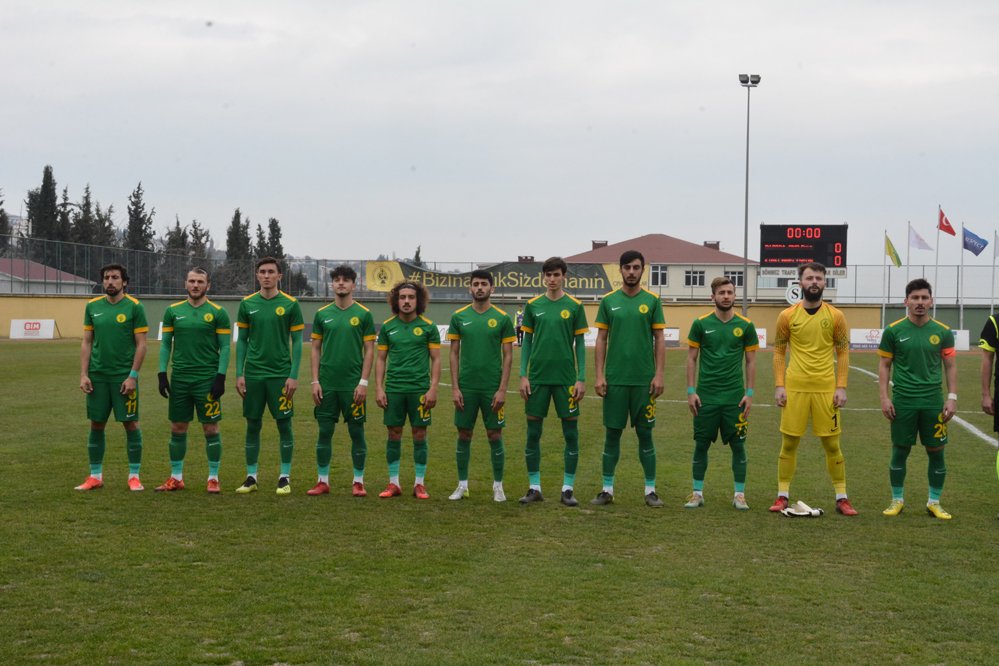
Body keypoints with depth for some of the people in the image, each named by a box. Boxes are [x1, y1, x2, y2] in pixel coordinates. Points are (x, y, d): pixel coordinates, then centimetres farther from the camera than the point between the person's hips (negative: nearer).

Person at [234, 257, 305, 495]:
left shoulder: (290, 304, -2)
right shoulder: (248, 304, 5)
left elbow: (297, 341, -1)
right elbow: (242, 340, 9)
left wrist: (293, 375, -7)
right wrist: (239, 373, 2)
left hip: (280, 374, -2)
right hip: (253, 374, 2)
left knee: (284, 424, 0)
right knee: (253, 425, 6)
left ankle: (285, 477, 9)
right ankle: (251, 477, 15)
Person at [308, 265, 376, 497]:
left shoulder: (363, 314, 0)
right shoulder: (322, 314, 7)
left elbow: (369, 350, -1)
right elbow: (316, 349, 9)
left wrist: (363, 382, -8)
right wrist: (315, 381, 1)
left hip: (353, 384, -2)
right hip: (327, 384, 2)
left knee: (356, 432, 3)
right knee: (324, 431, 5)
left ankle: (358, 481, 12)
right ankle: (323, 481, 13)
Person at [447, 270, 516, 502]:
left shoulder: (502, 318, -1)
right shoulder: (459, 317, 3)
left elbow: (508, 356, -1)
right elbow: (454, 353, 5)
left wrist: (502, 389, -8)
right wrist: (455, 387, -2)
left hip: (492, 388, -1)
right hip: (466, 387, 1)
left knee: (495, 435, 3)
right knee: (464, 434, 7)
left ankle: (498, 486, 14)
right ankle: (462, 485, 17)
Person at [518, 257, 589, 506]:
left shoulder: (574, 306, 2)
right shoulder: (533, 305, 6)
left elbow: (580, 344, 3)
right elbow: (527, 342, 8)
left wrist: (581, 378, -3)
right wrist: (523, 376, 1)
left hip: (566, 378, -1)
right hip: (538, 377, 1)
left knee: (571, 433, 1)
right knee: (533, 433, 3)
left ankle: (568, 488, 10)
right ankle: (534, 487, 13)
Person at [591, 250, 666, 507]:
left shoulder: (652, 301, 2)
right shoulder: (609, 301, 5)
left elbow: (659, 340, 2)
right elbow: (601, 340, 5)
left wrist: (659, 375, -6)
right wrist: (599, 375, -2)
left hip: (644, 380, -1)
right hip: (614, 379, 1)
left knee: (645, 433, 4)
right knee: (612, 433, 5)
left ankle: (650, 490, 12)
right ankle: (607, 489, 13)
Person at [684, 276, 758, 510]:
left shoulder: (745, 326, 2)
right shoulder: (701, 324, 1)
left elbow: (751, 361, 6)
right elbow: (691, 358, 4)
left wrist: (749, 393, 0)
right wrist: (691, 391, -2)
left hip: (734, 396, 0)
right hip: (705, 395, 0)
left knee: (738, 445, 3)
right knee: (701, 444, 5)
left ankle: (739, 494, 12)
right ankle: (697, 493, 15)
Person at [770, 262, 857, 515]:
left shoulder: (835, 316, 2)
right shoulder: (787, 316, 2)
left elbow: (843, 353, 5)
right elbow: (779, 353, 7)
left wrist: (841, 387, -3)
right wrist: (779, 386, -2)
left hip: (826, 390, 0)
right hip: (794, 389, 0)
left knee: (832, 444, 4)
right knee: (789, 442, 4)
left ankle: (842, 498, 12)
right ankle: (782, 496, 12)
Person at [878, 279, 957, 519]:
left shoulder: (943, 332, 2)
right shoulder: (893, 331, -1)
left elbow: (950, 366, 7)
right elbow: (884, 365, 4)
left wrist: (952, 397, -1)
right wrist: (884, 397, -3)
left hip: (933, 402, 1)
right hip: (903, 401, -1)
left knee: (936, 452, 4)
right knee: (899, 451, 5)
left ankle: (934, 502, 18)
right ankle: (897, 500, 19)